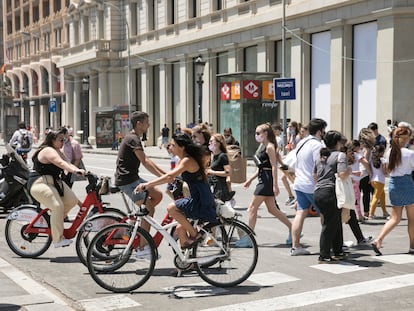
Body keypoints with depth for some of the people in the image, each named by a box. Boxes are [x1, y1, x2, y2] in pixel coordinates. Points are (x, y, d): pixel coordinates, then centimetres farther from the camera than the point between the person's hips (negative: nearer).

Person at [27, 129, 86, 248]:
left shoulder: (58, 152, 17)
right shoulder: (48, 151, -15)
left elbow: (69, 164, 5)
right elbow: (61, 163, -32)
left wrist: (80, 171, -12)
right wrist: (75, 170, -46)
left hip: (54, 182, 10)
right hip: (40, 184, -10)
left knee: (72, 200, -6)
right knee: (58, 206, -26)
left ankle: (53, 220, 13)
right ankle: (58, 239, -21)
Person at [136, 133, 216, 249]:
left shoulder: (187, 161, -16)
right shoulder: (183, 160, 14)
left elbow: (170, 176, -29)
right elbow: (170, 177, 16)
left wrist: (148, 184, -29)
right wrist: (150, 185, 5)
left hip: (203, 204, -10)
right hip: (199, 201, 10)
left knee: (171, 208, -18)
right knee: (180, 228, 15)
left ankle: (195, 235, -8)